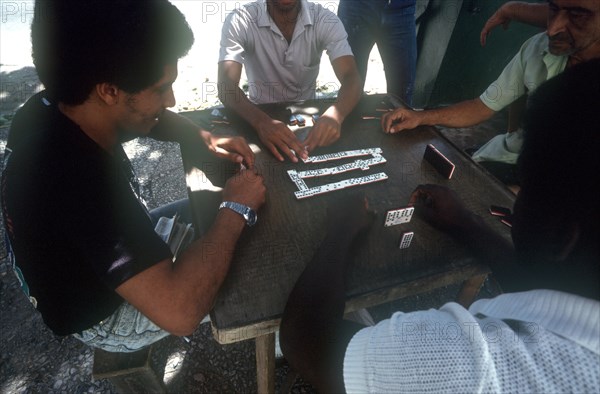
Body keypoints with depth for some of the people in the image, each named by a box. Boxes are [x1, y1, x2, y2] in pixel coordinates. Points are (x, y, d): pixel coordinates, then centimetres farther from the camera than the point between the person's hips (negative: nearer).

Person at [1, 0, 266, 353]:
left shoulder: (57, 106, -18)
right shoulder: (73, 177, -44)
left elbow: (150, 121, 4)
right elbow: (181, 311, -47)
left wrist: (205, 138, -12)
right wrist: (237, 209, -35)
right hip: (107, 314, -7)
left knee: (207, 210, 15)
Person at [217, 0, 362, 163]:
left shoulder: (326, 20, -14)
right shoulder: (239, 21, -19)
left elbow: (351, 78, -25)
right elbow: (226, 87, -29)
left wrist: (335, 114, -48)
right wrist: (261, 121, -50)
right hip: (260, 115, -1)